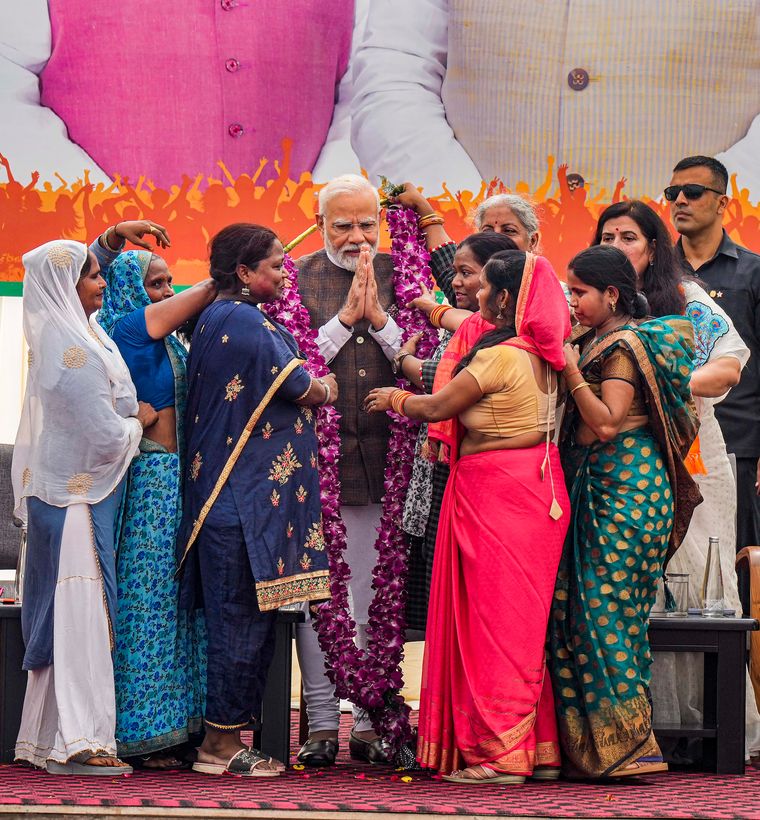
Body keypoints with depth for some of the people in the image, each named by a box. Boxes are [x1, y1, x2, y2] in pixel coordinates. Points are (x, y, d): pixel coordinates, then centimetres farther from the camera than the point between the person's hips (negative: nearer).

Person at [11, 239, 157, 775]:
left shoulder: (62, 337, 10)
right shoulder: (73, 349, -20)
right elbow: (106, 436, -21)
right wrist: (139, 422, -1)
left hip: (58, 493, 10)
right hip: (80, 496, -10)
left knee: (64, 614, 13)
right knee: (81, 611, -8)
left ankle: (47, 739, 18)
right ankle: (77, 742, -7)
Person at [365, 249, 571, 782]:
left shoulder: (498, 356, -17)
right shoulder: (542, 355, 9)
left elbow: (439, 408, -8)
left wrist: (395, 399, 10)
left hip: (494, 492, -9)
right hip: (538, 491, 9)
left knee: (495, 620, -4)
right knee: (526, 619, 13)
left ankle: (500, 755, -2)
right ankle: (541, 749, 16)